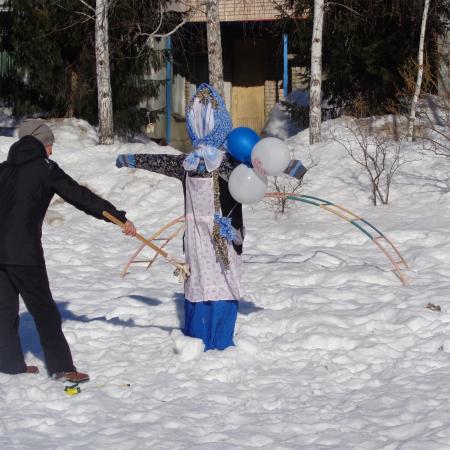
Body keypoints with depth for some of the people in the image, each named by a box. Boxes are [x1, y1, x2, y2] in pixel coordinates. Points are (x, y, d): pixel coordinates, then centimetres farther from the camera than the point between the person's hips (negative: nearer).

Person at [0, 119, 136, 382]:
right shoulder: (45, 169, -3)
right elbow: (81, 197, -5)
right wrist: (119, 218, -4)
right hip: (23, 252, -5)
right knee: (44, 310, 0)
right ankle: (61, 367, 0)